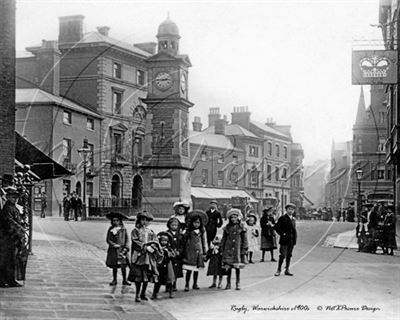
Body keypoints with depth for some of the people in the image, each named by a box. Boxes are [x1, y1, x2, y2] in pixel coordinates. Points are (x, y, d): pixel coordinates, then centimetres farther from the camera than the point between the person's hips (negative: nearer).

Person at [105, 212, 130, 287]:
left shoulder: (123, 229, 1)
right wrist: (114, 244, -15)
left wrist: (126, 248, -9)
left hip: (122, 250, -1)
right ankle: (114, 280, 18)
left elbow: (127, 239, 3)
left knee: (123, 266, 0)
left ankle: (124, 280, 10)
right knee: (114, 266, 6)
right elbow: (108, 240, 0)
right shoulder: (110, 229, 3)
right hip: (113, 250, 1)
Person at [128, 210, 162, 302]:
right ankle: (138, 294, 3)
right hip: (138, 254, -4)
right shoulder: (135, 231, 4)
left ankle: (143, 293, 18)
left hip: (149, 256, 4)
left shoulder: (151, 232, 14)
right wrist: (145, 247, -16)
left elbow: (155, 242, 8)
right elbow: (135, 241, -8)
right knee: (138, 274, -6)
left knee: (147, 274, 5)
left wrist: (152, 247, -13)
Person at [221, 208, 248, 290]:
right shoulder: (227, 227, 7)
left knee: (237, 266, 2)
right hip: (228, 249, 2)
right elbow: (223, 239, 12)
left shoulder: (241, 227, 1)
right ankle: (228, 283, 12)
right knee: (228, 266, 3)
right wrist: (222, 249, 8)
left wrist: (244, 249, -2)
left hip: (237, 249, -2)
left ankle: (238, 283, 12)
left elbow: (244, 239, 3)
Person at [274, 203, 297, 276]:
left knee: (289, 255, 9)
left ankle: (287, 270, 16)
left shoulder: (293, 219, 15)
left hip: (291, 240, 6)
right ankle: (279, 270, 1)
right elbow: (276, 227, -8)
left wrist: (295, 237, 9)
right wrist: (282, 234, -13)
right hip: (284, 240, -6)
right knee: (282, 255, -7)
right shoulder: (282, 218, -4)